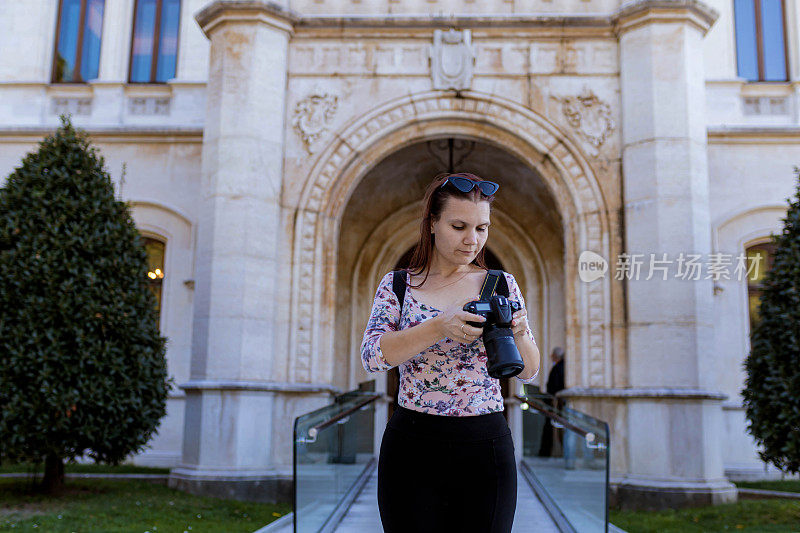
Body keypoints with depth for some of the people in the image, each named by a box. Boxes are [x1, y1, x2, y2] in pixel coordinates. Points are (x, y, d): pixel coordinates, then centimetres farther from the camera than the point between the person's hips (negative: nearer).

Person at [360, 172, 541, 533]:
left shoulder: (502, 284, 5)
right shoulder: (397, 285, 2)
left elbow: (528, 372, 3)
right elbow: (371, 356, -13)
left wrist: (519, 332, -19)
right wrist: (440, 327, -26)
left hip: (486, 449, 1)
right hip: (411, 446, -1)